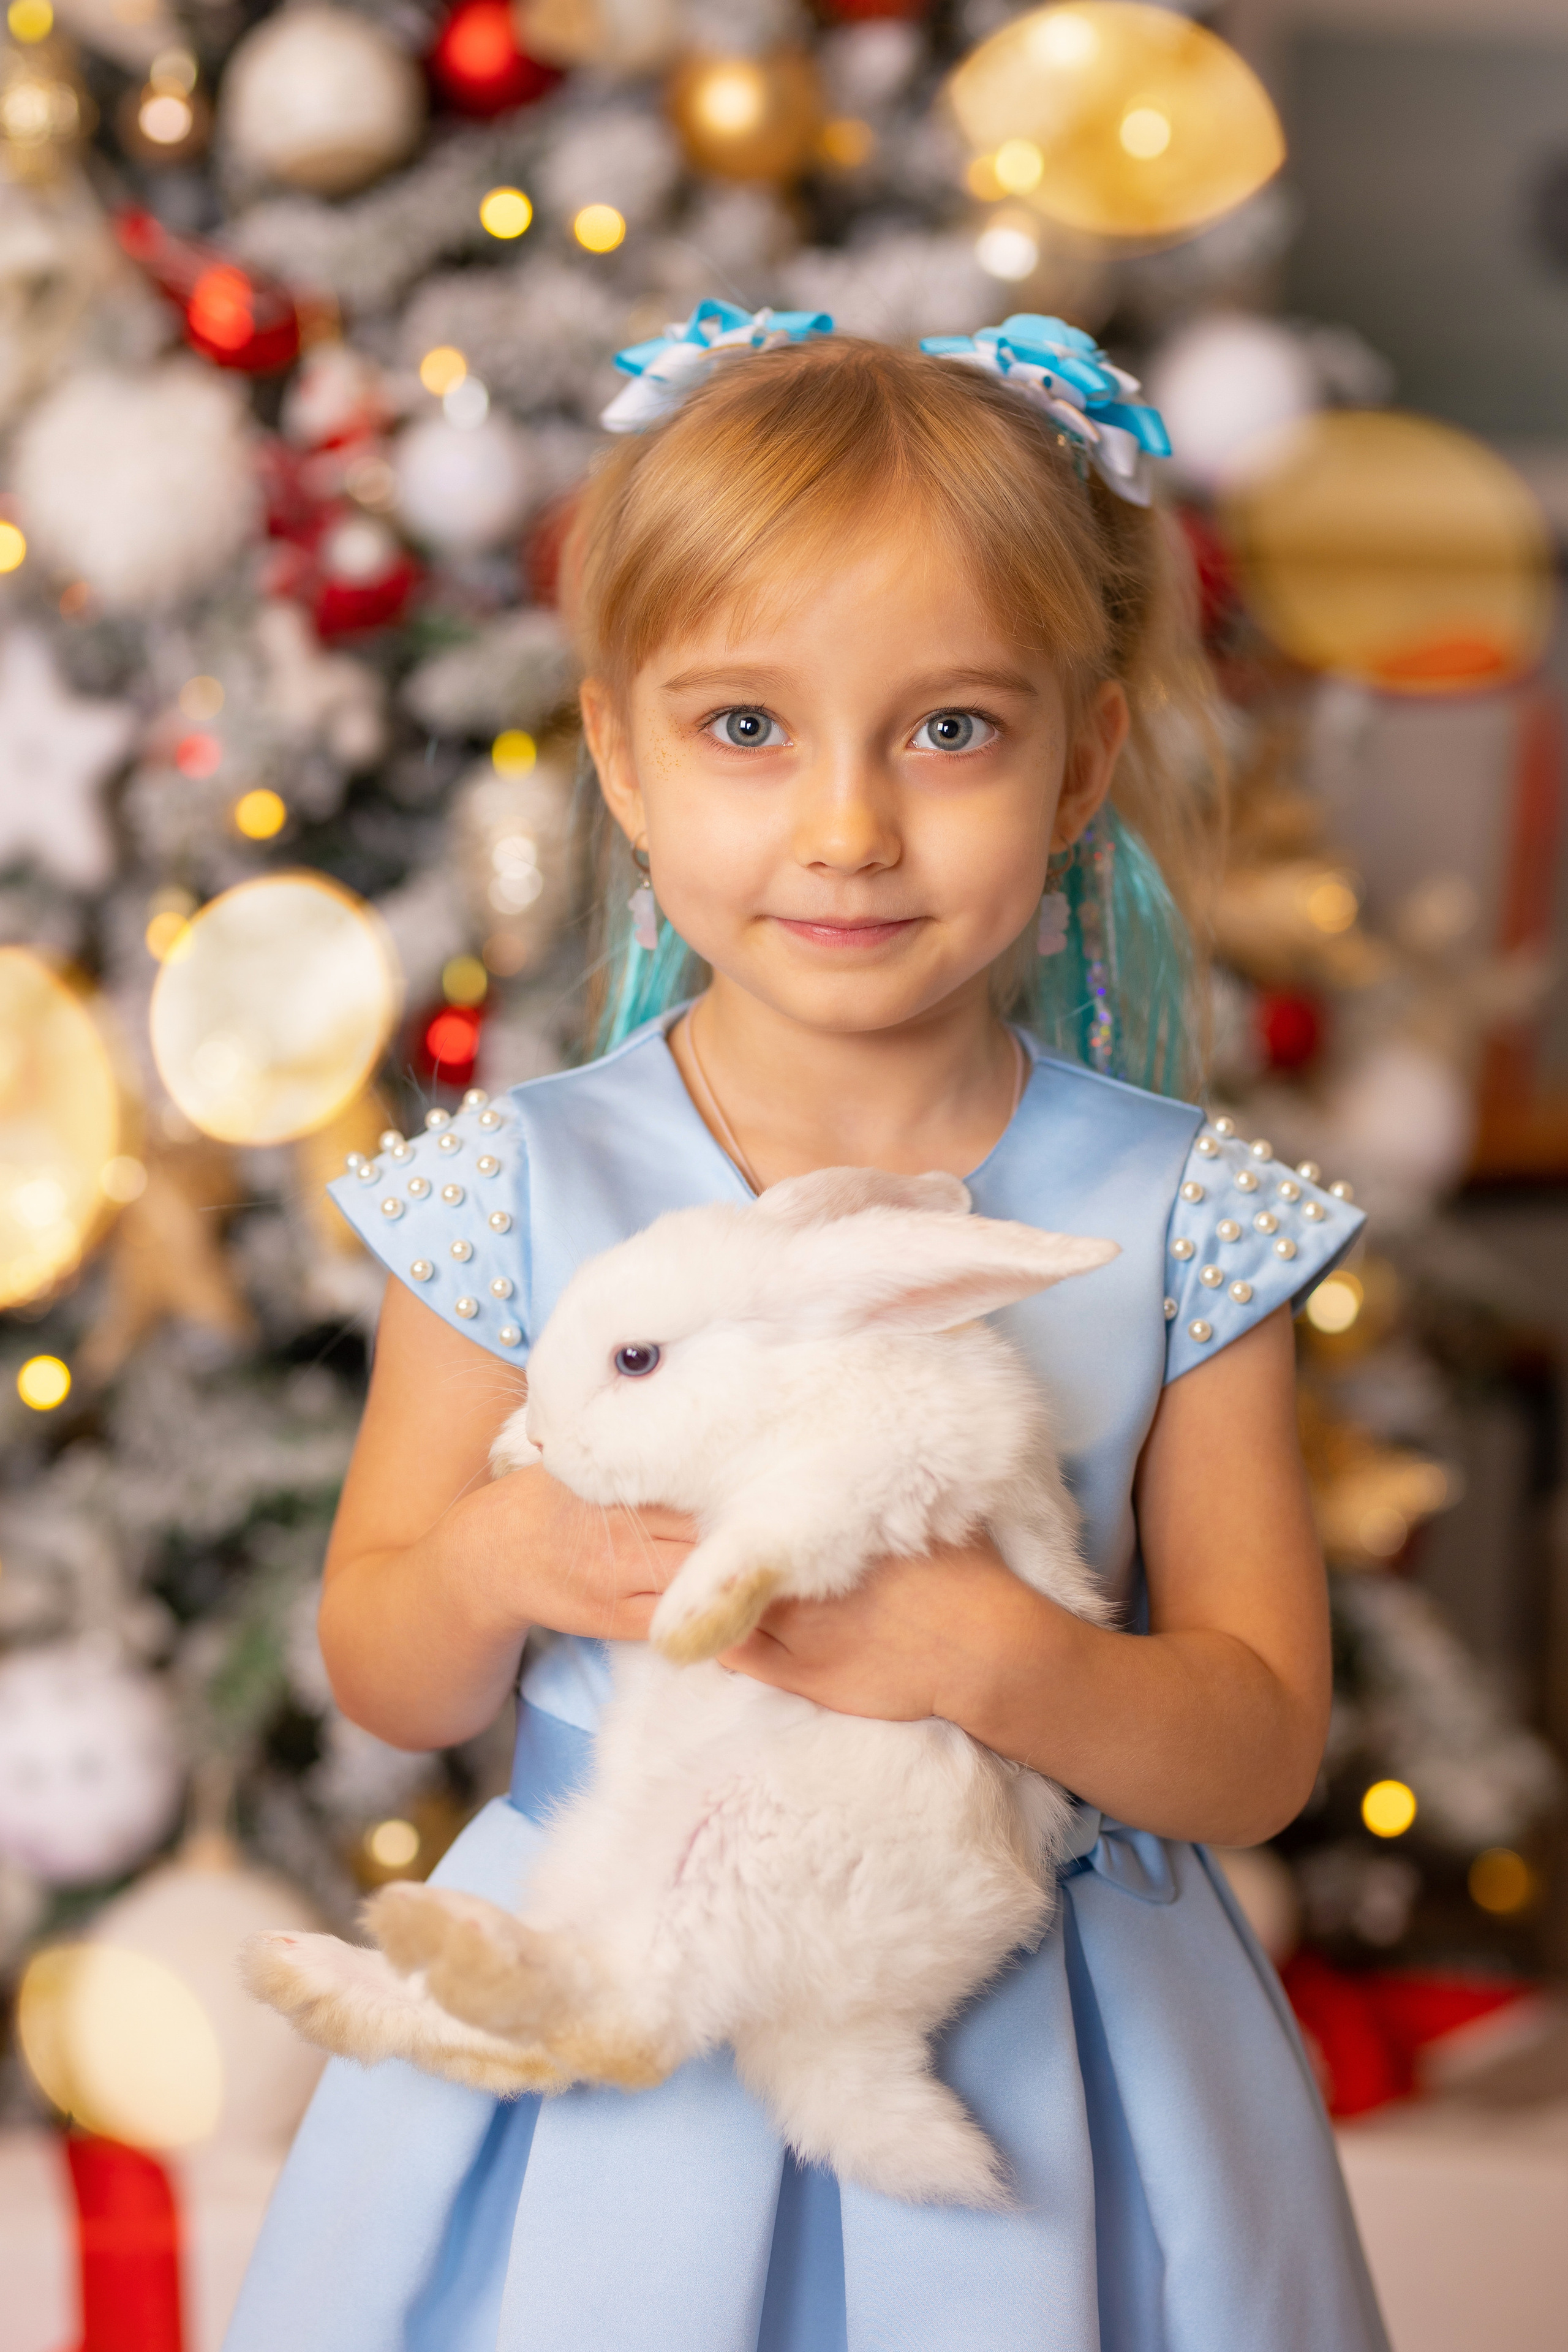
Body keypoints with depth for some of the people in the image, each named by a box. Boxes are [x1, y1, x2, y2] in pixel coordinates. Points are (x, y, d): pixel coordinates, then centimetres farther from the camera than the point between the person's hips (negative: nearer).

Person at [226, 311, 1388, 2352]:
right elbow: (385, 1681, 1)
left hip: (1029, 2086, 0)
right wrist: (501, 1559, -21)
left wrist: (996, 1658, -26)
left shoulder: (1176, 1223, -8)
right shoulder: (516, 1188, -8)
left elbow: (1261, 1748, -7)